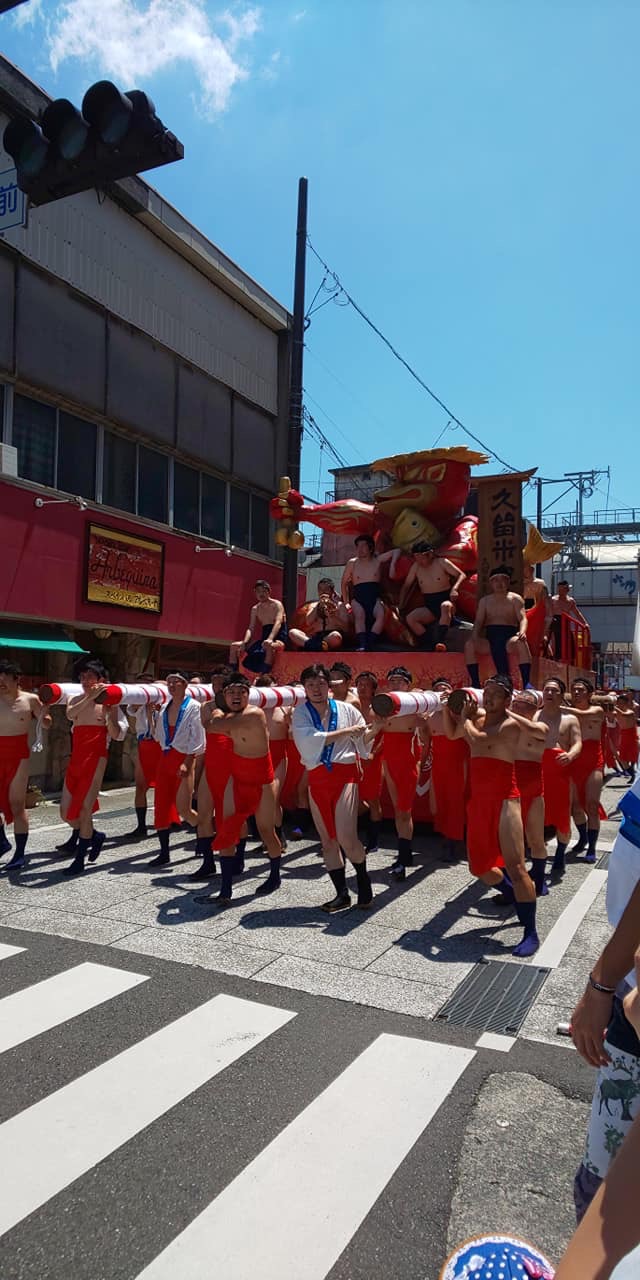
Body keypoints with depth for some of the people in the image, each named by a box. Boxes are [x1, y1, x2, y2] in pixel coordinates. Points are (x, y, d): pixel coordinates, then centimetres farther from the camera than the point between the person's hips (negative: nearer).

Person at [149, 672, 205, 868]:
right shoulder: (165, 708, 12)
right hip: (165, 757, 7)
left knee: (183, 808, -7)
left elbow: (197, 738, -13)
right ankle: (164, 853, 12)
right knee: (162, 806, 4)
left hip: (184, 758, -7)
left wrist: (187, 763, -19)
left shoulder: (193, 707, -8)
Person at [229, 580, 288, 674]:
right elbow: (251, 628, 6)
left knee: (268, 645, -43)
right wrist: (244, 642, -15)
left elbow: (278, 623, -22)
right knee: (234, 646, -1)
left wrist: (270, 639, -39)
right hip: (264, 639, 7)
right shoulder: (255, 609, 12)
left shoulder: (277, 605, -6)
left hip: (279, 639, -7)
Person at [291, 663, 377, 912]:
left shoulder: (346, 709, 1)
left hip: (345, 775, -2)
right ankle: (342, 894, 20)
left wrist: (374, 729, -13)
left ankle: (364, 882, 16)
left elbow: (363, 741, 6)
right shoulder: (300, 713, 1)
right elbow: (309, 740, -16)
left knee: (346, 838, -11)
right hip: (317, 778, 2)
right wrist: (346, 731, -16)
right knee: (327, 840, 8)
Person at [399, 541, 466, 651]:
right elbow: (406, 586, 12)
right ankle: (432, 645, -27)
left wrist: (454, 588, -20)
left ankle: (440, 642, -49)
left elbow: (461, 575, -1)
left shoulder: (441, 562, -3)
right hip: (429, 606, 3)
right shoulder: (416, 567, 5)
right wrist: (400, 605, 3)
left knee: (445, 606, -41)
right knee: (410, 618, -25)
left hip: (445, 600, -3)